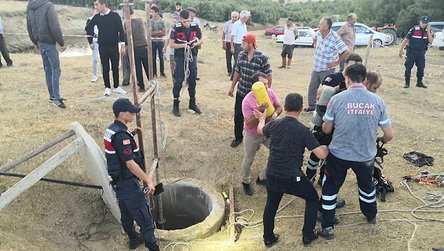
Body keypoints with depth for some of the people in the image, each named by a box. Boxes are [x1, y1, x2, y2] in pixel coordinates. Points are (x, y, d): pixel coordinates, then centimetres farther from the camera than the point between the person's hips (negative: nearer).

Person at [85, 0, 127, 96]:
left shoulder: (115, 15, -5)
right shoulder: (97, 17, 3)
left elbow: (121, 30, -7)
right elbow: (87, 28, 16)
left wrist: (122, 45, -13)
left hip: (114, 46, -2)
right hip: (102, 47, 2)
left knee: (115, 67, 6)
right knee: (105, 68, 5)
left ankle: (116, 87, 17)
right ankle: (107, 88, 13)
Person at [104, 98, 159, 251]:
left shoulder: (111, 130, 5)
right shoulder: (121, 135, -25)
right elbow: (130, 164, -28)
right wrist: (148, 181, -25)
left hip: (118, 181, 10)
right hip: (127, 183, -10)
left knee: (126, 213, 24)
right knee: (144, 218, -5)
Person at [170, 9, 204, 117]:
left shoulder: (195, 27, -4)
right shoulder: (176, 28, -12)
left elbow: (201, 40, 9)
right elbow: (171, 44, -8)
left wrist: (196, 43, -12)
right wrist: (183, 45, -23)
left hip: (192, 56, 3)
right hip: (180, 57, -3)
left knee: (192, 80, 10)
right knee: (178, 81, -2)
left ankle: (192, 103, 25)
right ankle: (175, 106, 8)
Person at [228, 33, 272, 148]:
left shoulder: (262, 58, -16)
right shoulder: (241, 55, -1)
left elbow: (268, 75, -9)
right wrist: (232, 87, 13)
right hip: (241, 92, 4)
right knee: (238, 116, 11)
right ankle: (238, 137, 31)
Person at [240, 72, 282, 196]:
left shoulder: (270, 92, -15)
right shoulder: (247, 101, -29)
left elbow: (279, 107, -3)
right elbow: (249, 125, -29)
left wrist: (275, 114, -25)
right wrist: (259, 111, -42)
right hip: (253, 136, -4)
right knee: (248, 161, 13)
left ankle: (262, 177, 27)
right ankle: (246, 182, 42)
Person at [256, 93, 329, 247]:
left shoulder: (274, 125, -2)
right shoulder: (303, 130, -15)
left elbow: (260, 130, 22)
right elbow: (322, 155, -16)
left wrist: (262, 118, 43)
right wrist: (327, 148, 7)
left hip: (271, 175, 4)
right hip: (292, 178, -4)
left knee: (271, 205, 27)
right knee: (313, 200, 23)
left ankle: (268, 238, 39)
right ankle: (307, 235, 29)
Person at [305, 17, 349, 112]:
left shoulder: (334, 39, -23)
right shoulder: (319, 33, -4)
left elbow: (346, 52, -22)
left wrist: (336, 63, -15)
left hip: (327, 70, -7)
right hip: (316, 68, 7)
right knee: (312, 88, 16)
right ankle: (311, 106, 33)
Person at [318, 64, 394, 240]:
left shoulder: (337, 99, -15)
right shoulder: (377, 101, -8)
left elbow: (326, 130, -4)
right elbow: (389, 135, -4)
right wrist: (380, 141, 20)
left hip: (339, 154, -2)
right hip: (366, 156, 3)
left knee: (330, 188, 17)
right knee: (367, 185, 30)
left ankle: (327, 228, 23)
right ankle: (371, 215, 54)